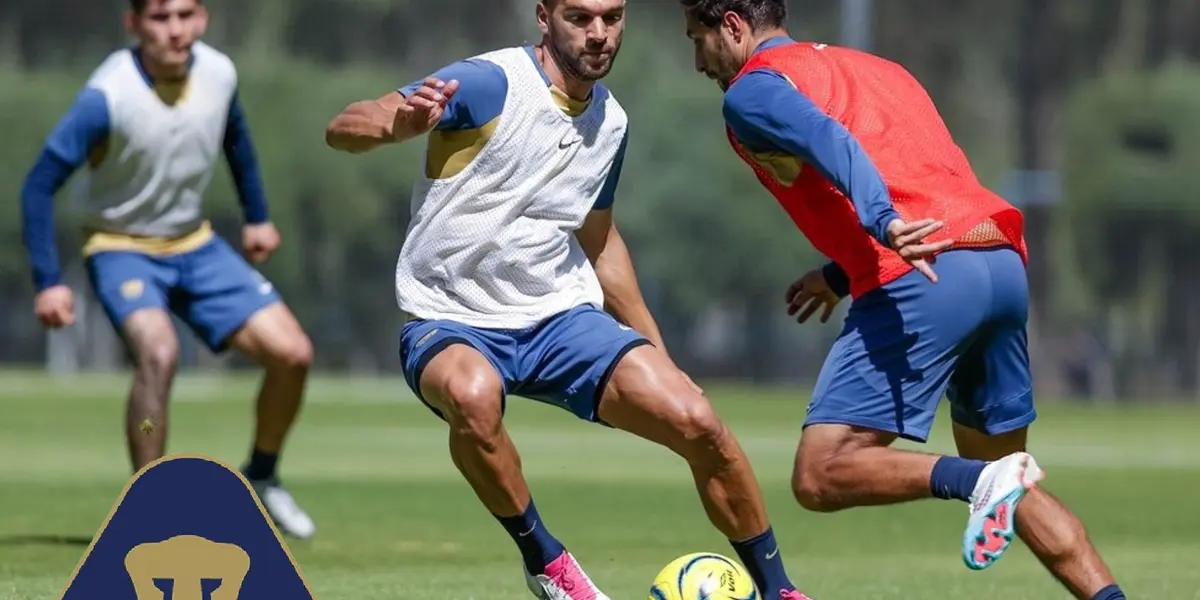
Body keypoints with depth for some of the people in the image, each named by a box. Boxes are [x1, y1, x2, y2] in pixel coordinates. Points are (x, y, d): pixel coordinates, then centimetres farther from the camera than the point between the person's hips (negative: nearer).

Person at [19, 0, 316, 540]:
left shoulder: (219, 74, -11)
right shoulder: (108, 96, -27)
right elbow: (40, 184, -21)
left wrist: (257, 216, 19)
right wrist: (47, 282, -25)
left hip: (194, 244, 5)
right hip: (121, 247, -5)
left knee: (292, 352, -4)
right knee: (158, 352, -33)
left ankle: (262, 476, 21)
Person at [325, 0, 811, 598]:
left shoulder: (610, 122, 6)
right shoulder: (488, 84, -16)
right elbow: (343, 128, -26)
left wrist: (656, 351, 22)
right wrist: (400, 122, -49)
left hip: (561, 316, 5)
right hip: (451, 323, -5)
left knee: (698, 422, -14)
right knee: (474, 395, -40)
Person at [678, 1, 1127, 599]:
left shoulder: (751, 89, 5)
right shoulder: (873, 67, 31)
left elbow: (829, 141, -15)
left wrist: (885, 224, -31)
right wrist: (842, 275, 36)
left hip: (925, 280, -8)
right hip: (1004, 260, 8)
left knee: (820, 477, -6)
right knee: (1005, 477, 20)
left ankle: (977, 481, -25)